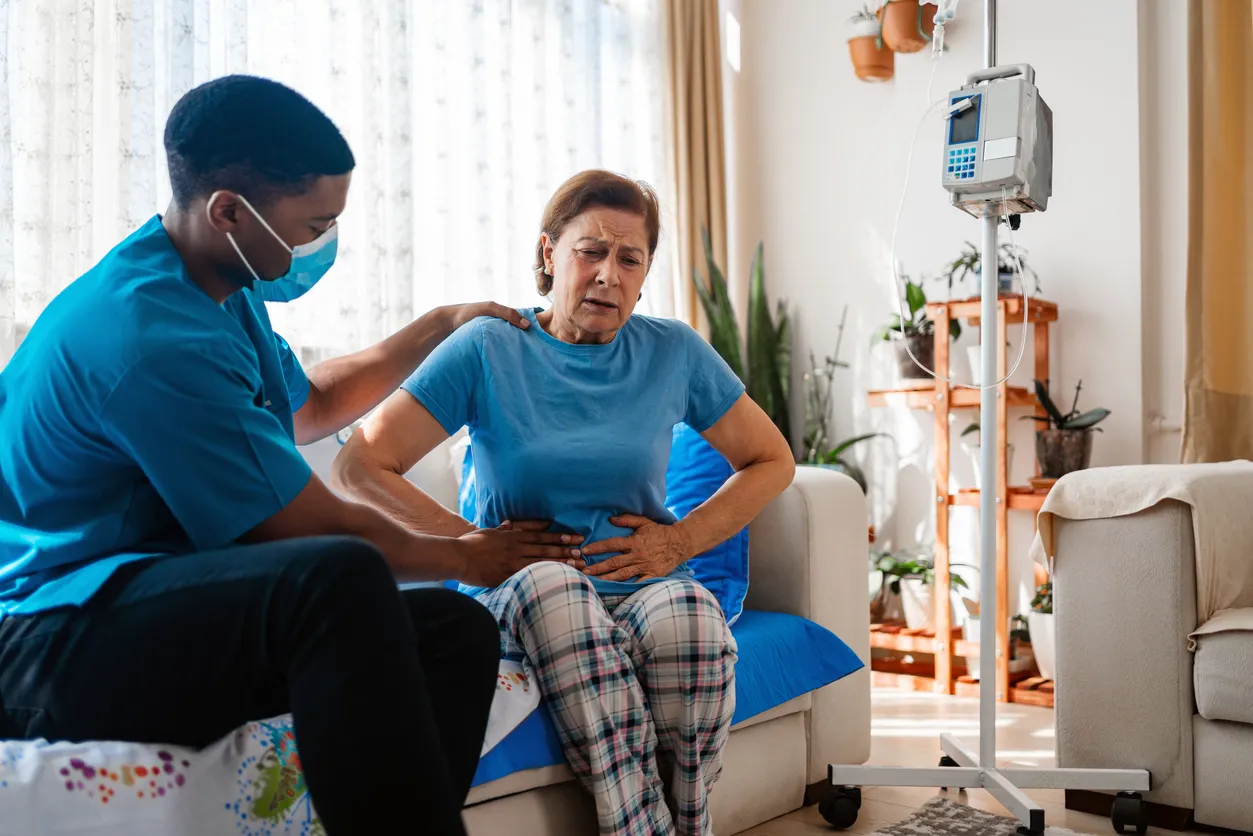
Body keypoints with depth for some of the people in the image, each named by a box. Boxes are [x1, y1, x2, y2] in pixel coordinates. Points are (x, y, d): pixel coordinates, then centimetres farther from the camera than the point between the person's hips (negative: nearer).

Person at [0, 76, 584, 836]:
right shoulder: (151, 336, -22)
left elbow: (307, 408, 29)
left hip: (174, 606, 9)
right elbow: (318, 530, -17)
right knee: (341, 578, -37)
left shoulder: (226, 289, 9)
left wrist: (441, 326, 27)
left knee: (459, 631, -11)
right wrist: (467, 558, 0)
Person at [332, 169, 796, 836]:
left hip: (644, 587, 2)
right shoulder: (487, 349, 0)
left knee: (690, 615, -34)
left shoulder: (674, 352, 7)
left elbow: (772, 462, 15)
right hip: (517, 595, -1)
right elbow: (357, 467, -3)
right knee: (551, 586, -37)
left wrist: (679, 541, 2)